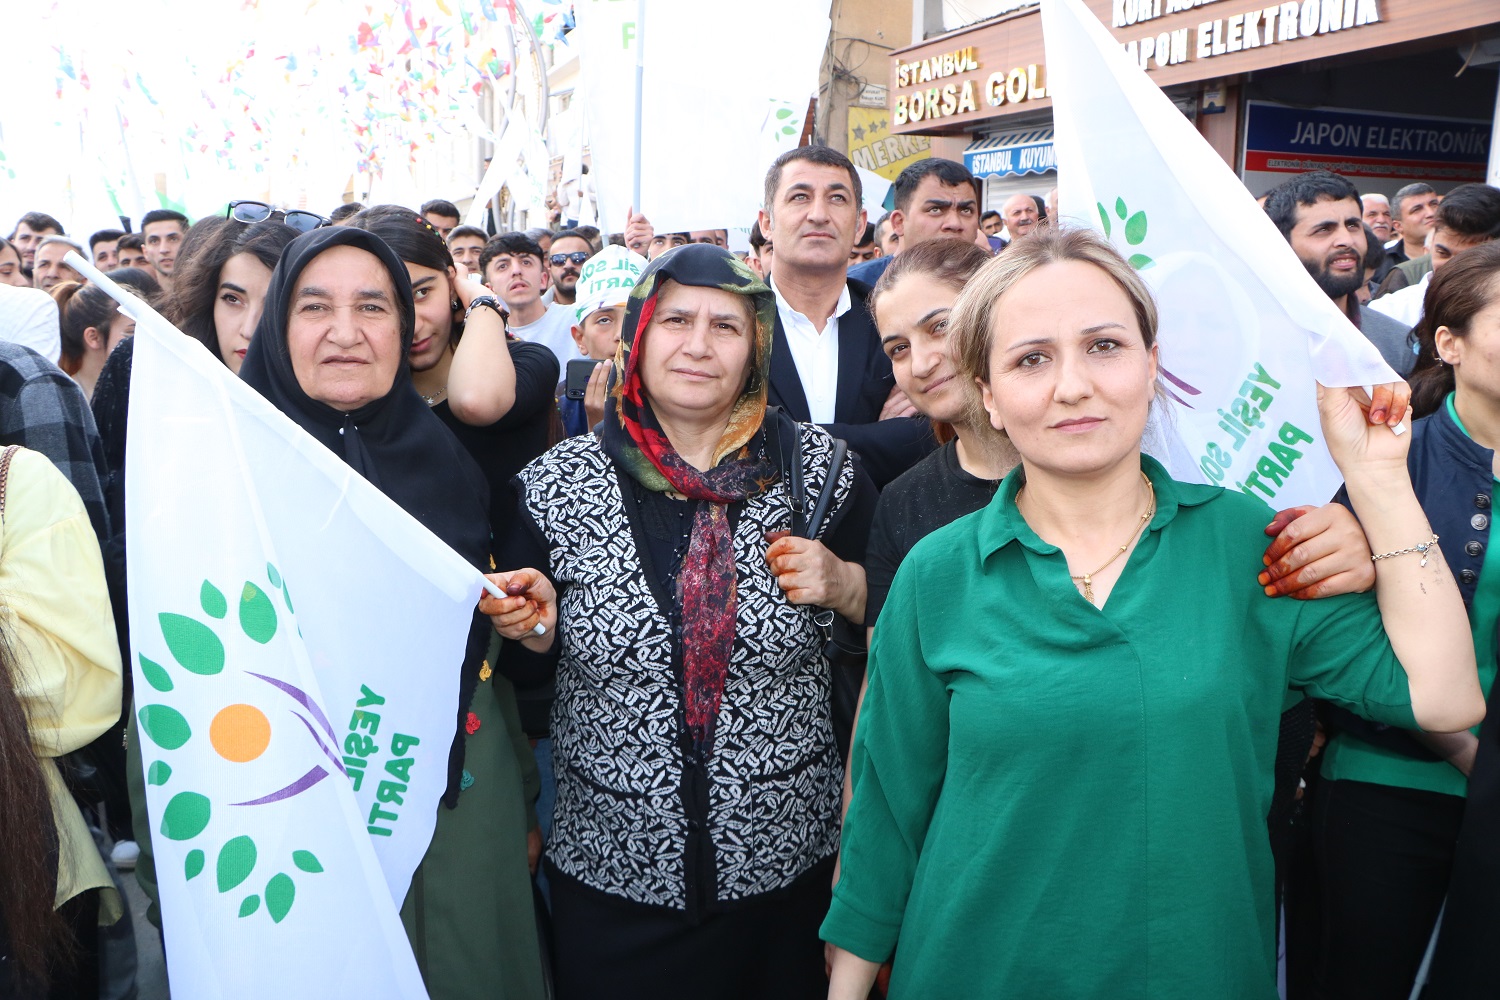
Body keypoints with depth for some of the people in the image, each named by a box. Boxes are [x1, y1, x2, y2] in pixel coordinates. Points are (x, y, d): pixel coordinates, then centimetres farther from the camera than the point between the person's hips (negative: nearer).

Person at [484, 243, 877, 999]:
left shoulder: (820, 468, -7)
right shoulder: (557, 484, -6)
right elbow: (526, 670, 5)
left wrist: (844, 587, -14)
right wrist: (533, 629, -15)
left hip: (787, 863, 1)